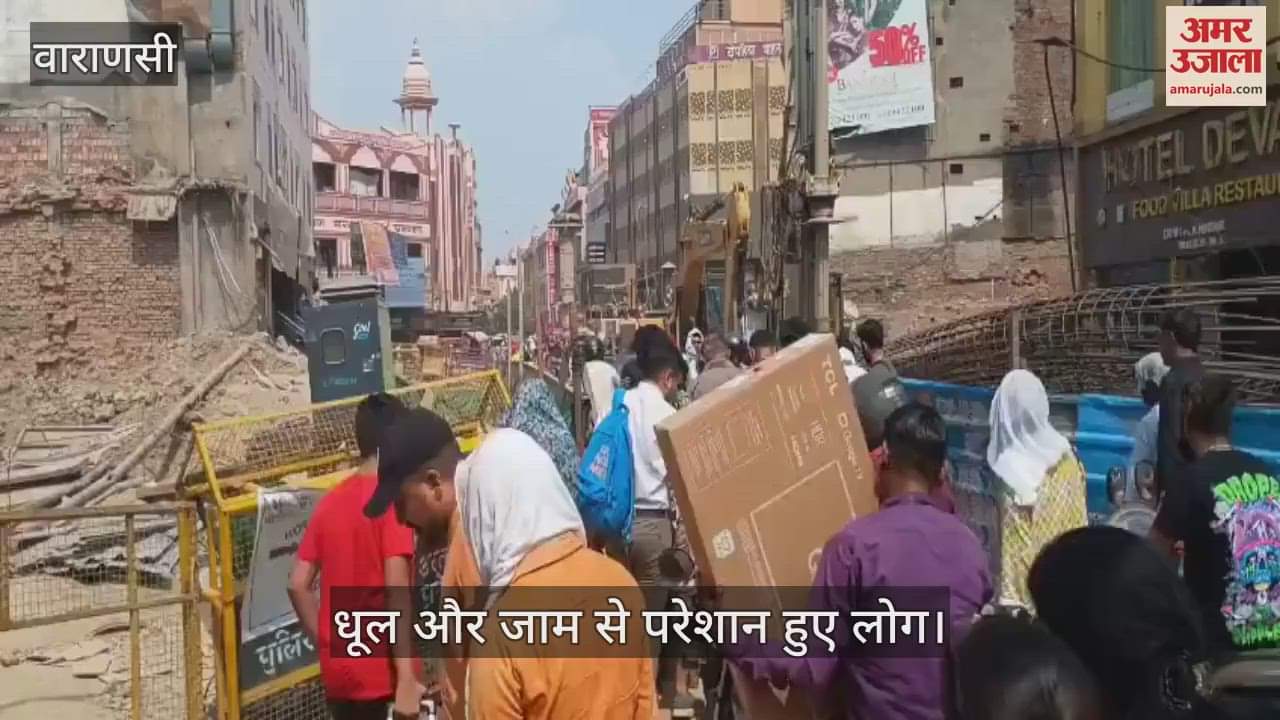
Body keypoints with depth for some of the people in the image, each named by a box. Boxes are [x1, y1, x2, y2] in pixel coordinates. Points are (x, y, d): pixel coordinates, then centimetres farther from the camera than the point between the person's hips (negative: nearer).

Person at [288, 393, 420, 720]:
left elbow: (297, 585, 7)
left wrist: (327, 645, 14)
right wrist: (406, 677, -22)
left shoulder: (330, 501, 7)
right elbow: (396, 589, -21)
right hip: (382, 671, -7)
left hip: (338, 669, 7)